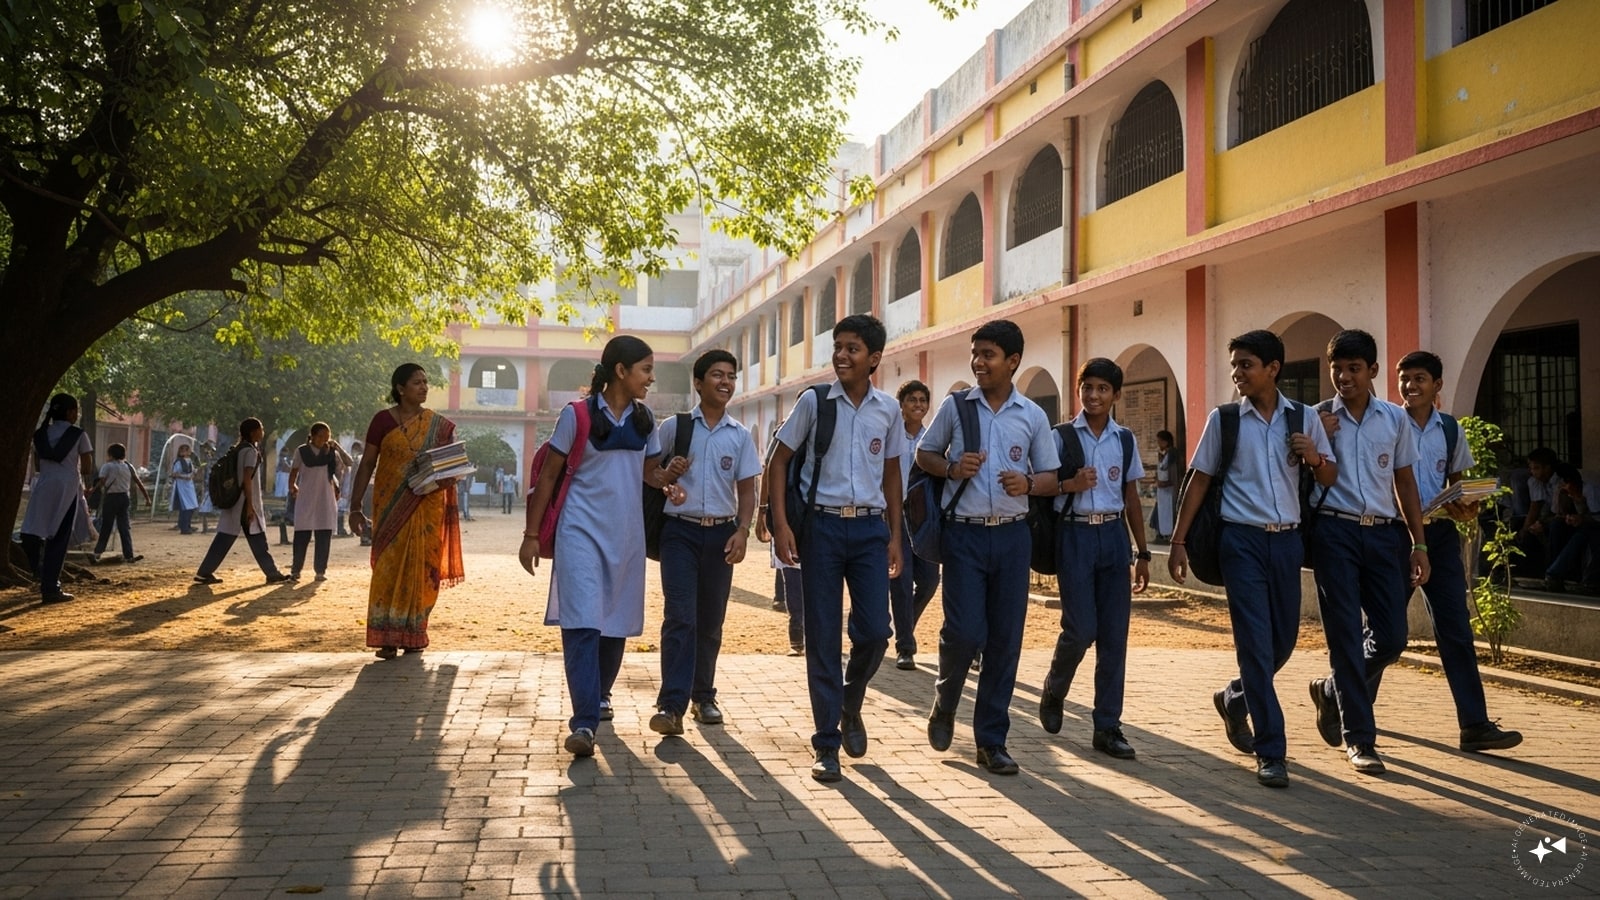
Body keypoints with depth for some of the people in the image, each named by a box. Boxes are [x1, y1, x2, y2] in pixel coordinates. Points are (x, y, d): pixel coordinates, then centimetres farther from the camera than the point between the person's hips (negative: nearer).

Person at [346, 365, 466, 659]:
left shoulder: (439, 425, 6)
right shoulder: (383, 420, 0)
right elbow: (367, 464, 1)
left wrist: (447, 477, -13)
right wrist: (355, 507, -4)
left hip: (427, 507, 2)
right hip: (392, 507, -2)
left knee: (422, 568, 3)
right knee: (389, 567, -5)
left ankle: (414, 635, 15)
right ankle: (387, 637, -1)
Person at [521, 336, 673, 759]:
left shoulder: (644, 419, 8)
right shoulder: (577, 415, -6)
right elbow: (549, 476, -2)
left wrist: (669, 474, -10)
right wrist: (531, 534, -4)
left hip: (626, 535, 5)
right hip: (582, 531, -5)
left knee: (615, 624, 12)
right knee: (582, 624, -13)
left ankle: (597, 698, 32)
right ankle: (585, 722, -14)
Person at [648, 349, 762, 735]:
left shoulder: (740, 435, 8)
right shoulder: (673, 426, 2)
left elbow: (746, 489, 9)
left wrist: (742, 531, -5)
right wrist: (667, 481, -13)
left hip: (721, 533, 3)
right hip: (681, 530, -3)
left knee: (711, 620, 9)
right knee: (680, 616, -12)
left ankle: (703, 696, 21)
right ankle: (671, 705, -14)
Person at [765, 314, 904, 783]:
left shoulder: (888, 409, 6)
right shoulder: (814, 401, -2)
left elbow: (891, 473, 14)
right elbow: (779, 461, 1)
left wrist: (895, 535, 10)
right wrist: (781, 524, -9)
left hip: (870, 527, 2)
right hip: (822, 525, -2)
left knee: (875, 631, -4)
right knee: (823, 638, 2)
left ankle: (851, 705, 28)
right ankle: (827, 743, 13)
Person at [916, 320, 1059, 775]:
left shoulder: (1033, 416, 6)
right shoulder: (954, 406, 3)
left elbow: (1051, 477, 11)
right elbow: (924, 454, 13)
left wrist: (1027, 483, -11)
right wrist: (951, 468, -8)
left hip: (1012, 535, 2)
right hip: (965, 533, -2)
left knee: (1006, 639, 3)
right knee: (965, 631, -10)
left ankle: (991, 740, 16)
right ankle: (944, 704, 22)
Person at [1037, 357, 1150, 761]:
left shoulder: (1125, 440, 11)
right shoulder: (1062, 437, 1)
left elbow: (1132, 499, 14)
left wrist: (1142, 553, 13)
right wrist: (1070, 485, -18)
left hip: (1113, 535, 3)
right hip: (1075, 534, -3)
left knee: (1114, 635, 2)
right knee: (1081, 629, -9)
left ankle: (1107, 727, 11)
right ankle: (1053, 691, 21)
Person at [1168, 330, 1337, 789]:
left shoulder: (1303, 419, 7)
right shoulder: (1223, 419, 0)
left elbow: (1329, 479, 14)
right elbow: (1199, 480, 2)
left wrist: (1315, 458, -10)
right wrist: (1178, 541, -2)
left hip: (1287, 539, 3)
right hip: (1242, 539, -3)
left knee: (1284, 640, 11)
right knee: (1255, 643, -6)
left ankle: (1235, 698, 39)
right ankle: (1270, 752, 2)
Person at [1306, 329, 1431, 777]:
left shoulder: (1396, 418, 9)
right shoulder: (1317, 418, 2)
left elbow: (1404, 481, 13)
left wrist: (1418, 543, 9)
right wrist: (1320, 440, -12)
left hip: (1384, 533, 3)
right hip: (1335, 531, -3)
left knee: (1392, 635, 2)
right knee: (1346, 635, -2)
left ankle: (1333, 690, 29)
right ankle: (1359, 738, 7)